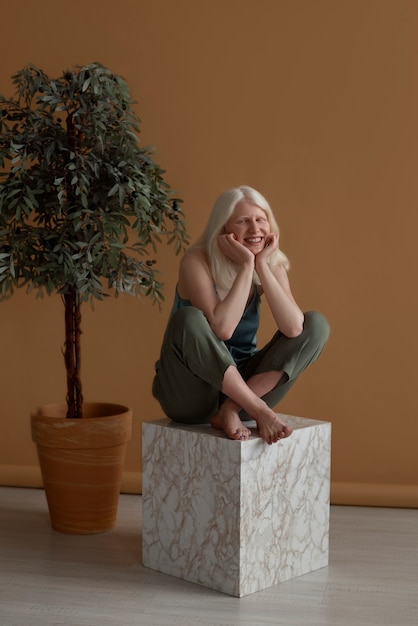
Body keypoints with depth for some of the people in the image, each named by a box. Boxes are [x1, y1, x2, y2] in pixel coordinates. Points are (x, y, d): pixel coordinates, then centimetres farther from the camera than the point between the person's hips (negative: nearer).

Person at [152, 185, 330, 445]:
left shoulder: (272, 265, -2)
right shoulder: (197, 262, -16)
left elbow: (293, 328, -20)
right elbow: (222, 329, -31)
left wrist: (262, 266, -20)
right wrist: (246, 265, -25)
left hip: (242, 387, 5)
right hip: (191, 394, -5)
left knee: (316, 324, -8)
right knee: (189, 320, -33)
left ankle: (231, 410, -19)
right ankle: (260, 411, -23)